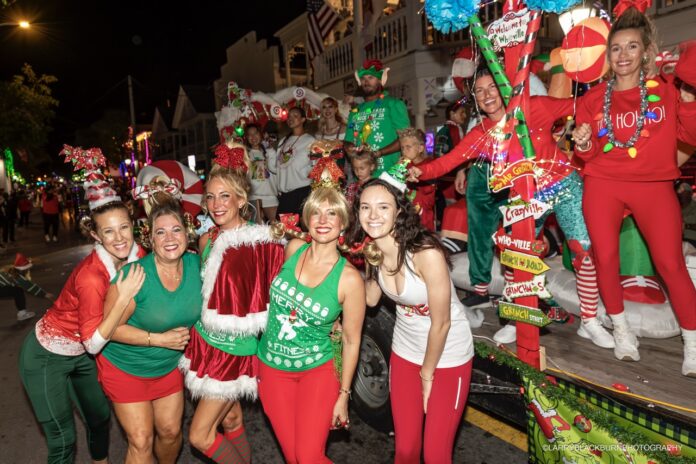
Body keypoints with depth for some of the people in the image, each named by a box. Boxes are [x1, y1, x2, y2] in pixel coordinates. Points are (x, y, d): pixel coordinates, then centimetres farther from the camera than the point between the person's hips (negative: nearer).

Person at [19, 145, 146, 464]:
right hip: (47, 357, -6)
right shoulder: (90, 275, -34)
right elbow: (94, 343, -30)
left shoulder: (138, 256, -16)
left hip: (82, 354, 6)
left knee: (100, 417, 21)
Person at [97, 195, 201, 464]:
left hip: (169, 366, 4)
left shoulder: (195, 265, -15)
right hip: (126, 368, -4)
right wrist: (159, 339, -24)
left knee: (171, 432, 18)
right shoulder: (135, 275, -29)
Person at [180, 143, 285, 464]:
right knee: (230, 418, 18)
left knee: (200, 436, 0)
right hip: (205, 341, 6)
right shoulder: (207, 239, 2)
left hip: (235, 349, -6)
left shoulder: (262, 241, -18)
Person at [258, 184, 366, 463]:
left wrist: (343, 395, -4)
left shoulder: (349, 278, -18)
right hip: (272, 368, 3)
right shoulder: (293, 249, -7)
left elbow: (351, 341, -9)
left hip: (318, 371, -3)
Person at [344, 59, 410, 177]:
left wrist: (378, 153, -17)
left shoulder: (393, 104, 2)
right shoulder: (355, 112, 18)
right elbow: (348, 142, 20)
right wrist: (351, 150, -4)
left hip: (387, 174, -4)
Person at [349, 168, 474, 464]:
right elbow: (371, 299, 4)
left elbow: (441, 323, -20)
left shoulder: (426, 253, -30)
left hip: (447, 355, -5)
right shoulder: (371, 250, -10)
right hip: (405, 351, 5)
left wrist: (427, 373, -8)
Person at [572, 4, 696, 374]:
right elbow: (588, 156, 8)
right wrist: (583, 145, -14)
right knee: (605, 258, -2)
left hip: (654, 187, -1)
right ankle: (621, 330, 18)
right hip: (603, 186, 1)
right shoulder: (592, 99, 5)